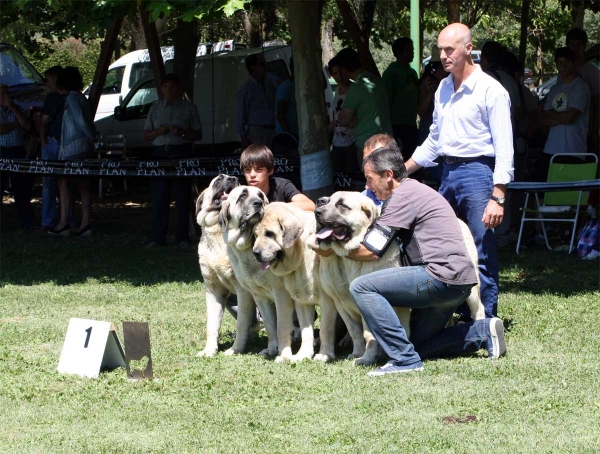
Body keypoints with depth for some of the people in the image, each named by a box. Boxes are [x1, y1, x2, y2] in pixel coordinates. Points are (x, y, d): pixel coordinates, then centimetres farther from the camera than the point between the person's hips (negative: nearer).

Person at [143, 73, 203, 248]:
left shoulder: (189, 108, 7)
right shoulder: (156, 108, 15)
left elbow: (198, 135, 6)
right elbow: (146, 135, 16)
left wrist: (182, 133, -12)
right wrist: (158, 132, -5)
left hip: (182, 154, -2)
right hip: (160, 153, 2)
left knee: (183, 197, -2)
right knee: (159, 197, 0)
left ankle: (182, 238, 2)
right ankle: (158, 238, 4)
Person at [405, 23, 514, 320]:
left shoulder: (490, 90, -9)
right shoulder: (444, 89, 14)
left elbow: (504, 149, -12)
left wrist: (497, 198, -19)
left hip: (477, 172, -7)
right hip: (448, 173, 8)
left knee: (482, 255, -7)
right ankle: (466, 317, 16)